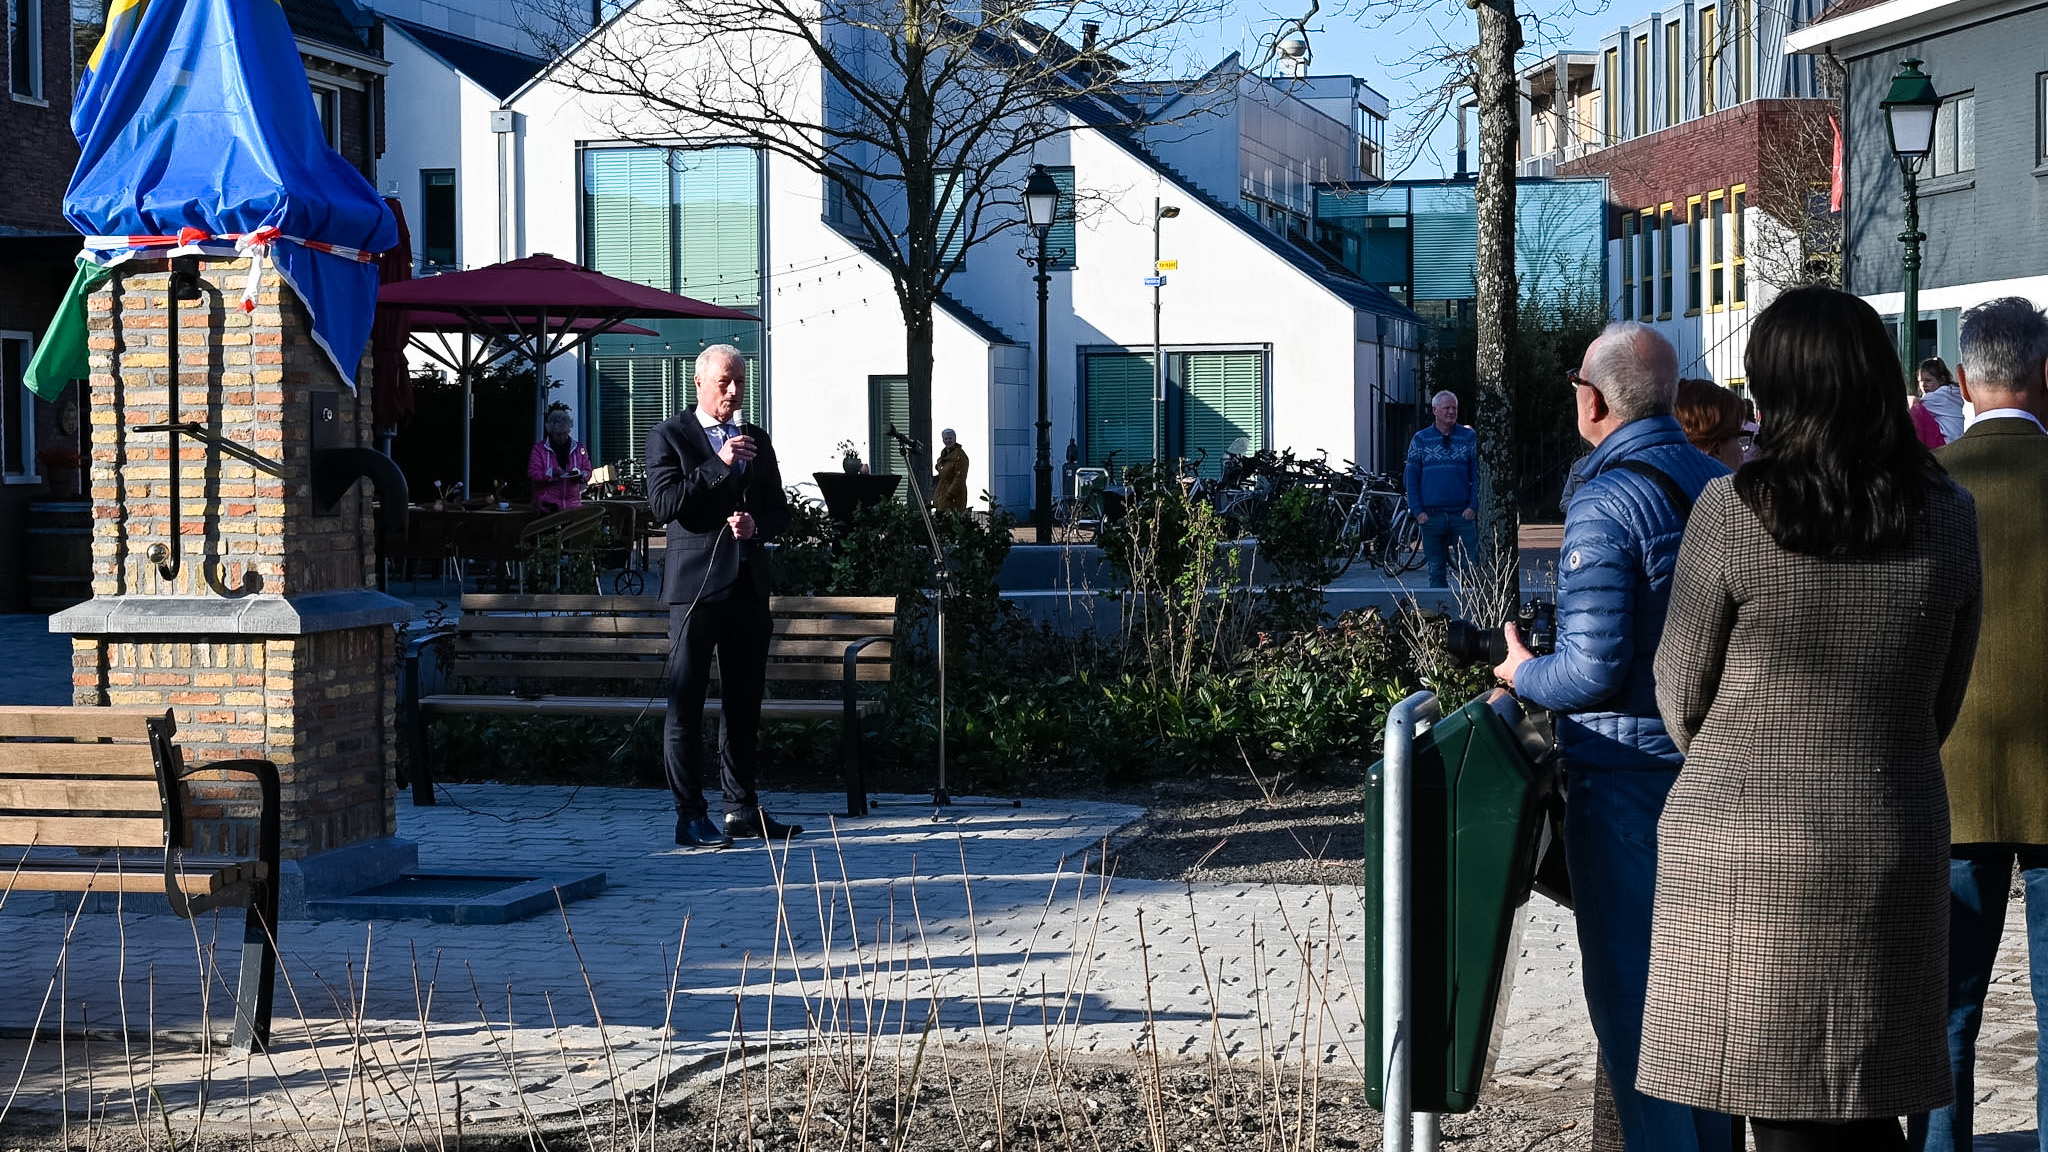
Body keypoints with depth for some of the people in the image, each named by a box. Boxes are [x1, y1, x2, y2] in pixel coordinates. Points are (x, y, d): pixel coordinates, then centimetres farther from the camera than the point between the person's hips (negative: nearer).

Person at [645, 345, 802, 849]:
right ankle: (690, 817, -2)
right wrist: (718, 465, -17)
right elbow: (663, 504, -13)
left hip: (749, 584, 6)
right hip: (696, 584, -6)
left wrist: (758, 525, -3)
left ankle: (742, 809, 17)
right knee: (686, 704, -5)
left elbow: (780, 509, 19)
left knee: (745, 702, 9)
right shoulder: (669, 437, 0)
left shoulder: (757, 440, 17)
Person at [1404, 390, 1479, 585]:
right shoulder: (1420, 439, 8)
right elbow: (1410, 477, 7)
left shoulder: (1469, 437, 7)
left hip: (1463, 514, -1)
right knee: (1436, 569, 5)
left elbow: (1477, 474, 6)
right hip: (1431, 516, 1)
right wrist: (1418, 510, -4)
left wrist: (1473, 507, -6)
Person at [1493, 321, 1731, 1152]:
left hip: (1626, 771, -8)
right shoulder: (1722, 487, 4)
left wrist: (1524, 676, -3)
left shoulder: (1607, 505, -19)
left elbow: (1596, 669, -21)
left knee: (1628, 982, 2)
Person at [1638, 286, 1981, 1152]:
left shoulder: (1733, 512, -13)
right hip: (1895, 845, 4)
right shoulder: (1948, 519, -2)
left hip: (1747, 856, -3)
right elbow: (1943, 702, 8)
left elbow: (1682, 697, -3)